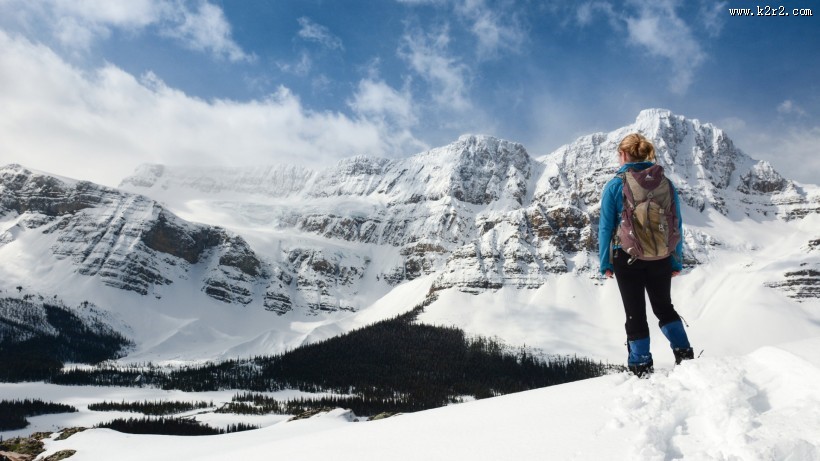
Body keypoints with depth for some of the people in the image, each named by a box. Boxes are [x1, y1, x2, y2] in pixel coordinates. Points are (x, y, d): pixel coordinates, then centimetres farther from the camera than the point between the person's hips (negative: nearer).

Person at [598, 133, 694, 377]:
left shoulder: (615, 185, -8)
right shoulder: (666, 183, 0)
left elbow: (606, 227, -6)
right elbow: (676, 226, 3)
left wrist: (605, 263, 2)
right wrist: (677, 261, 10)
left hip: (627, 258, -2)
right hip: (660, 258, 3)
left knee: (635, 313, 9)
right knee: (664, 306, 23)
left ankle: (641, 366, 14)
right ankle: (684, 352, 14)